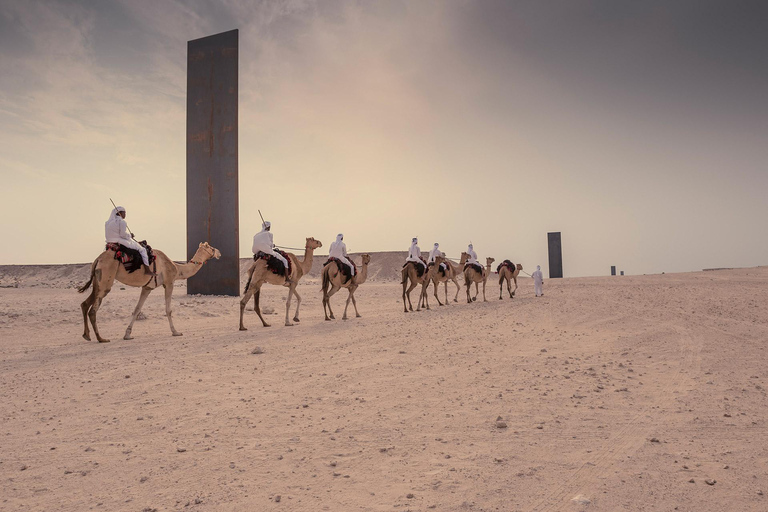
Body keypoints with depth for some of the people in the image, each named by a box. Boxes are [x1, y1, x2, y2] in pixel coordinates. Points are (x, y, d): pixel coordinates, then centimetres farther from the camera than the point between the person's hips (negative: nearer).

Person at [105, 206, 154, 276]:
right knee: (142, 249, 1)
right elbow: (123, 234, -19)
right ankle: (147, 269, -7)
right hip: (121, 243, -9)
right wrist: (130, 235, 1)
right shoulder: (122, 222, -14)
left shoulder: (108, 222, 13)